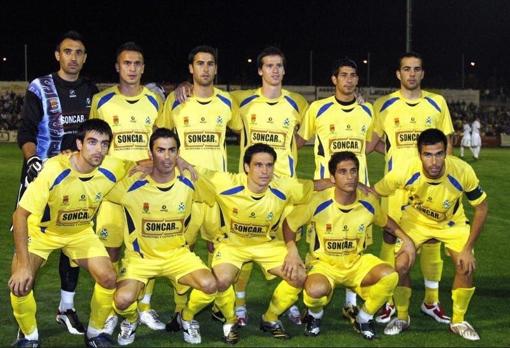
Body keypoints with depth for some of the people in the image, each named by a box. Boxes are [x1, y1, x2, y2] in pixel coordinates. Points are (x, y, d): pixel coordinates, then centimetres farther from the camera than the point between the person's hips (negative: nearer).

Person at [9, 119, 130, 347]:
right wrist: (23, 265, -33)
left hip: (81, 232, 3)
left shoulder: (113, 170, -21)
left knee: (108, 279, -13)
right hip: (41, 230, -3)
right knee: (20, 283, -22)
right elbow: (20, 215, -31)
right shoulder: (54, 170, -34)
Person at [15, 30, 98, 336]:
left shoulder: (91, 91, 10)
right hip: (43, 174, -4)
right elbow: (26, 132, -8)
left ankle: (67, 307, 17)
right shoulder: (40, 89, -3)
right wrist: (31, 159, -24)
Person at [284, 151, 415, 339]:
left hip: (357, 262, 3)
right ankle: (315, 314, 4)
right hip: (323, 263, -3)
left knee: (389, 276, -25)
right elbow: (288, 224, -7)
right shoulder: (318, 202, -21)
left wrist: (407, 241, -1)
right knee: (316, 289, -38)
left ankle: (364, 318, 4)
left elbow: (385, 221, 12)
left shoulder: (369, 202, -11)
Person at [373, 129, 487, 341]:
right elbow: (374, 194, -18)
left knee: (466, 267, -12)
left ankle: (458, 322, 12)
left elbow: (481, 208, -18)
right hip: (415, 220, 0)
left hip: (452, 222, 0)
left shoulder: (463, 171, -34)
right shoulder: (405, 172, -36)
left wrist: (468, 249, -19)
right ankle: (402, 317, 13)